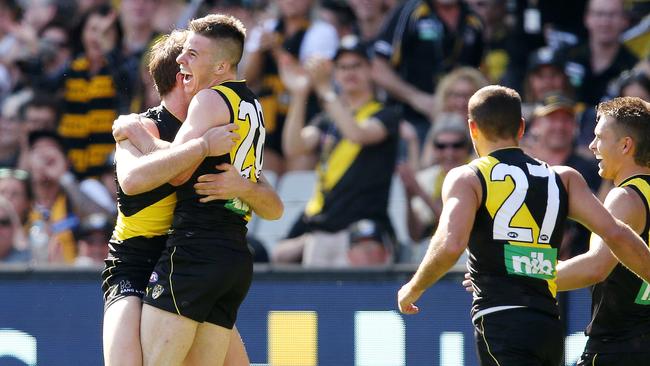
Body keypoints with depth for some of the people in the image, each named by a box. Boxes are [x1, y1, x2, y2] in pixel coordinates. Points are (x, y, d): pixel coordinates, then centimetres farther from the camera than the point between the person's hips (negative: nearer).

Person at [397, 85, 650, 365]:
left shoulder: (467, 178, 1)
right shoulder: (563, 178, 14)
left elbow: (450, 246, -15)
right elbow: (616, 235, 3)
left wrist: (412, 290, 2)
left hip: (501, 324, -6)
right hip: (550, 328, 6)